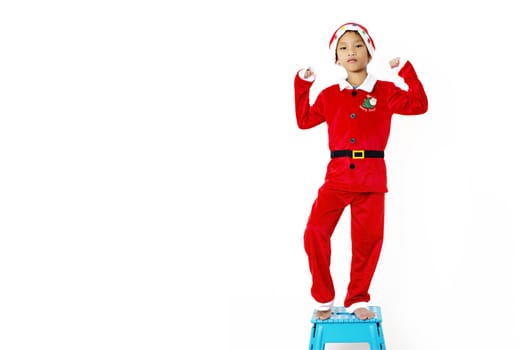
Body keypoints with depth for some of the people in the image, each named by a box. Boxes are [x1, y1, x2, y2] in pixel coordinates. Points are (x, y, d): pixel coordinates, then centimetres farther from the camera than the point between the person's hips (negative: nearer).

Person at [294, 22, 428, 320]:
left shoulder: (385, 91, 5)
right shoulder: (330, 95, 11)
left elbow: (419, 105, -5)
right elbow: (304, 120, 17)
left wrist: (406, 69, -6)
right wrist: (302, 84, 13)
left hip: (371, 179, -1)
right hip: (337, 177, 1)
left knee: (368, 240, 3)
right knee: (315, 232, -13)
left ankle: (357, 300, 23)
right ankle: (324, 299, 5)